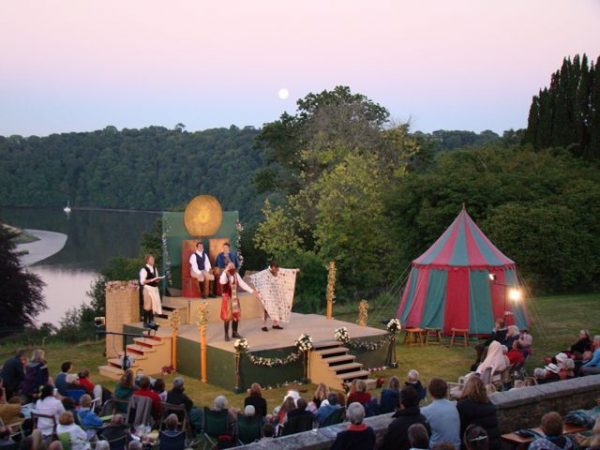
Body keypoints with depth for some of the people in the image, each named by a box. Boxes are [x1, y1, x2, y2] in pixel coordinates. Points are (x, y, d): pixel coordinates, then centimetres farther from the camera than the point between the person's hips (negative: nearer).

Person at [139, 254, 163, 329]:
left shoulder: (155, 269, 11)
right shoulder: (144, 270, -11)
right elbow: (142, 281, -15)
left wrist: (157, 279, -4)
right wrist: (151, 280, -22)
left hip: (154, 288, 7)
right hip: (147, 288, -7)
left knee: (154, 305, 10)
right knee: (147, 306, -3)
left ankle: (151, 322, 19)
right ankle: (145, 322, 6)